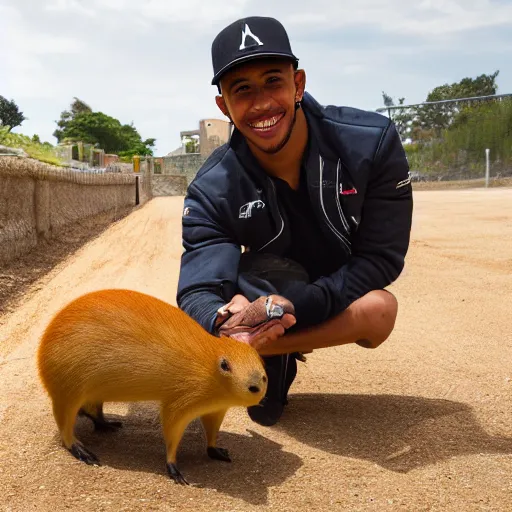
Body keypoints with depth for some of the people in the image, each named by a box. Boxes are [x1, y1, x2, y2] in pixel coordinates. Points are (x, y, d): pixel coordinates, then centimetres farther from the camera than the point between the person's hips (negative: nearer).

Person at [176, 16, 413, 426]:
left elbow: (382, 260, -23)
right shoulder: (212, 191, -22)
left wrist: (293, 305, -37)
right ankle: (275, 362, -7)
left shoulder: (374, 142, -25)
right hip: (266, 293, -1)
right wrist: (223, 319, -56)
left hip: (342, 294, 1)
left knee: (380, 309, -35)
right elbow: (197, 295, -29)